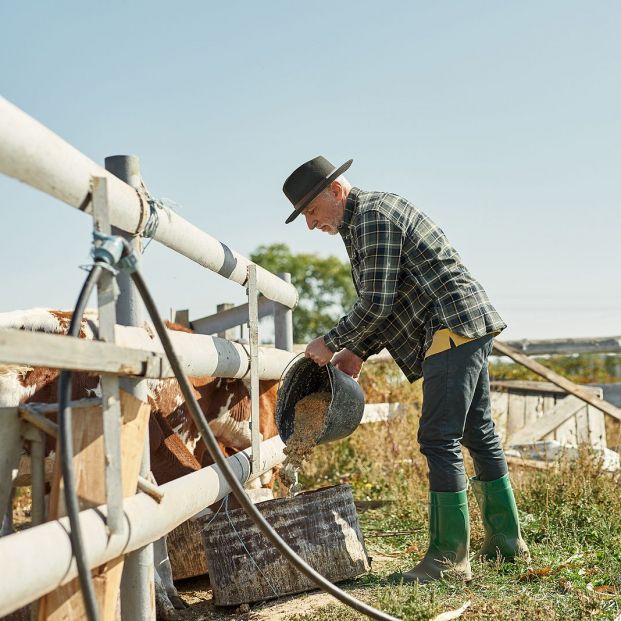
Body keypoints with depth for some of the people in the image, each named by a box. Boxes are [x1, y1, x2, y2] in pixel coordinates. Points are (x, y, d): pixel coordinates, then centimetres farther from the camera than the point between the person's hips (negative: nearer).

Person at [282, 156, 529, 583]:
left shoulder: (371, 215, -11)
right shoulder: (374, 214, 21)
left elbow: (376, 303, -17)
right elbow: (386, 303, 23)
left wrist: (331, 343, -5)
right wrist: (357, 352, 16)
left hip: (454, 327, -11)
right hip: (471, 325, 11)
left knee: (440, 441, -10)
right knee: (479, 435, 14)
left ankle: (449, 557, -5)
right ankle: (506, 542, 23)